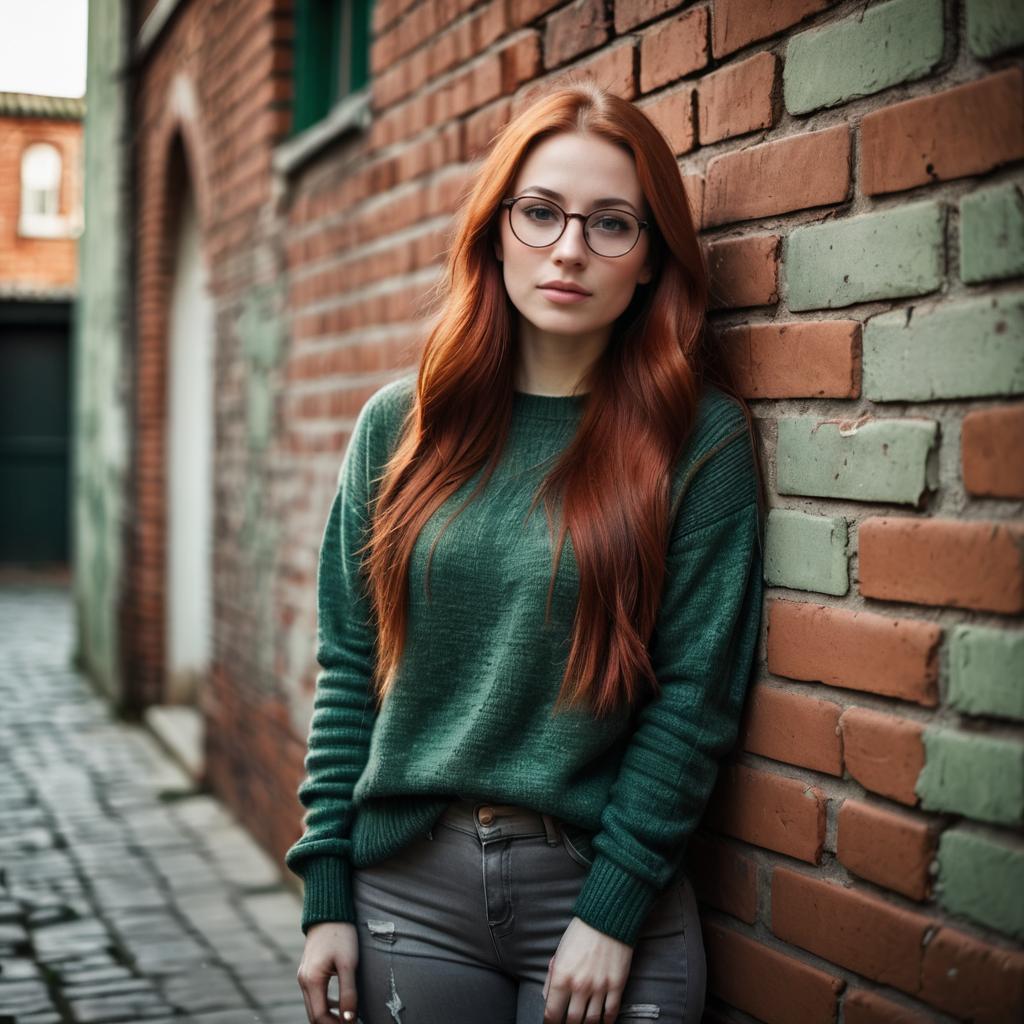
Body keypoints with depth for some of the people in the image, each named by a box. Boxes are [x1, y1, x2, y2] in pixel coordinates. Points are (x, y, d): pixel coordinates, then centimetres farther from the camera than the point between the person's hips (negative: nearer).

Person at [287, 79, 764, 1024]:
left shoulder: (700, 439, -7)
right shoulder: (400, 424, 2)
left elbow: (697, 691, -8)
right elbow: (348, 666, 4)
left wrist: (612, 911, -12)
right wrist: (327, 892, 1)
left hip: (602, 888, -2)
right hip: (406, 884, 3)